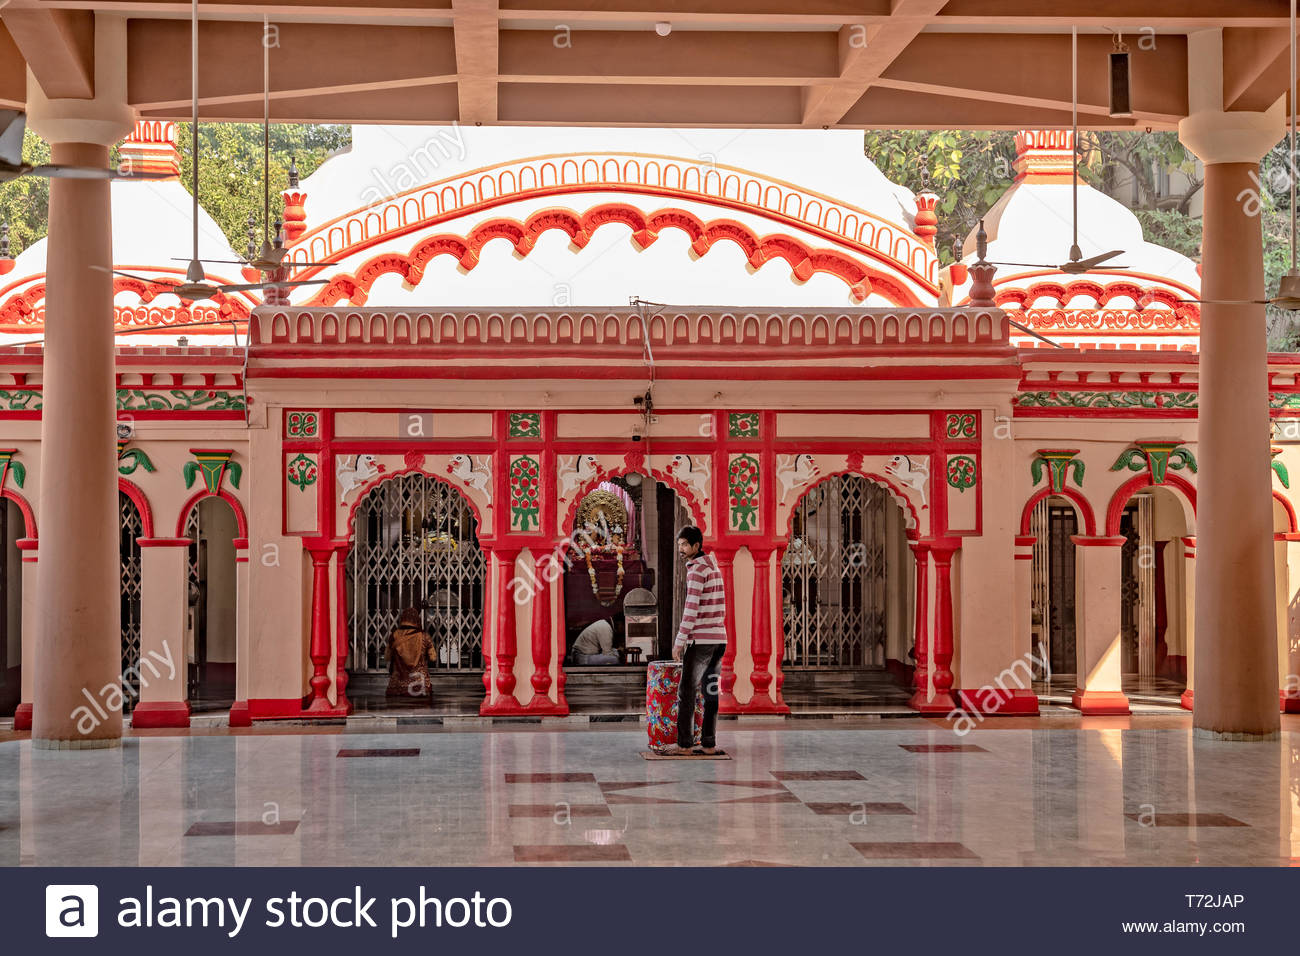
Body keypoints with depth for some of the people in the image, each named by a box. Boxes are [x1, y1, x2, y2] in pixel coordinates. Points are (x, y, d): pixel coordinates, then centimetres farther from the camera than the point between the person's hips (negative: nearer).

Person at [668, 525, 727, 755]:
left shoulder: (696, 570, -13)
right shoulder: (714, 568, 16)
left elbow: (691, 608, -20)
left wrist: (680, 641, -17)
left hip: (700, 639, -8)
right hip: (719, 638, 8)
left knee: (686, 692, -2)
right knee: (710, 691, 9)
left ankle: (684, 744, -2)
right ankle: (709, 743, 8)